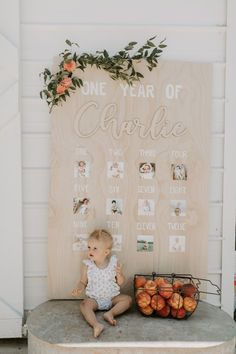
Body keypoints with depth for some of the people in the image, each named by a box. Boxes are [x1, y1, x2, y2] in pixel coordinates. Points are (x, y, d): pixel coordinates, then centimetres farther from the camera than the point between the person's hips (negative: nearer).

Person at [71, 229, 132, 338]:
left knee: (127, 299, -18)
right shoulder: (87, 265, -8)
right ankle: (96, 325, -46)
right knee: (84, 305, -29)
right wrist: (79, 289, -21)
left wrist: (119, 274, -22)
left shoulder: (114, 262, -7)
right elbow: (83, 282, 1)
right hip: (94, 299, -1)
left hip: (113, 297, 1)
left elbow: (121, 282, -1)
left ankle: (110, 313, -25)